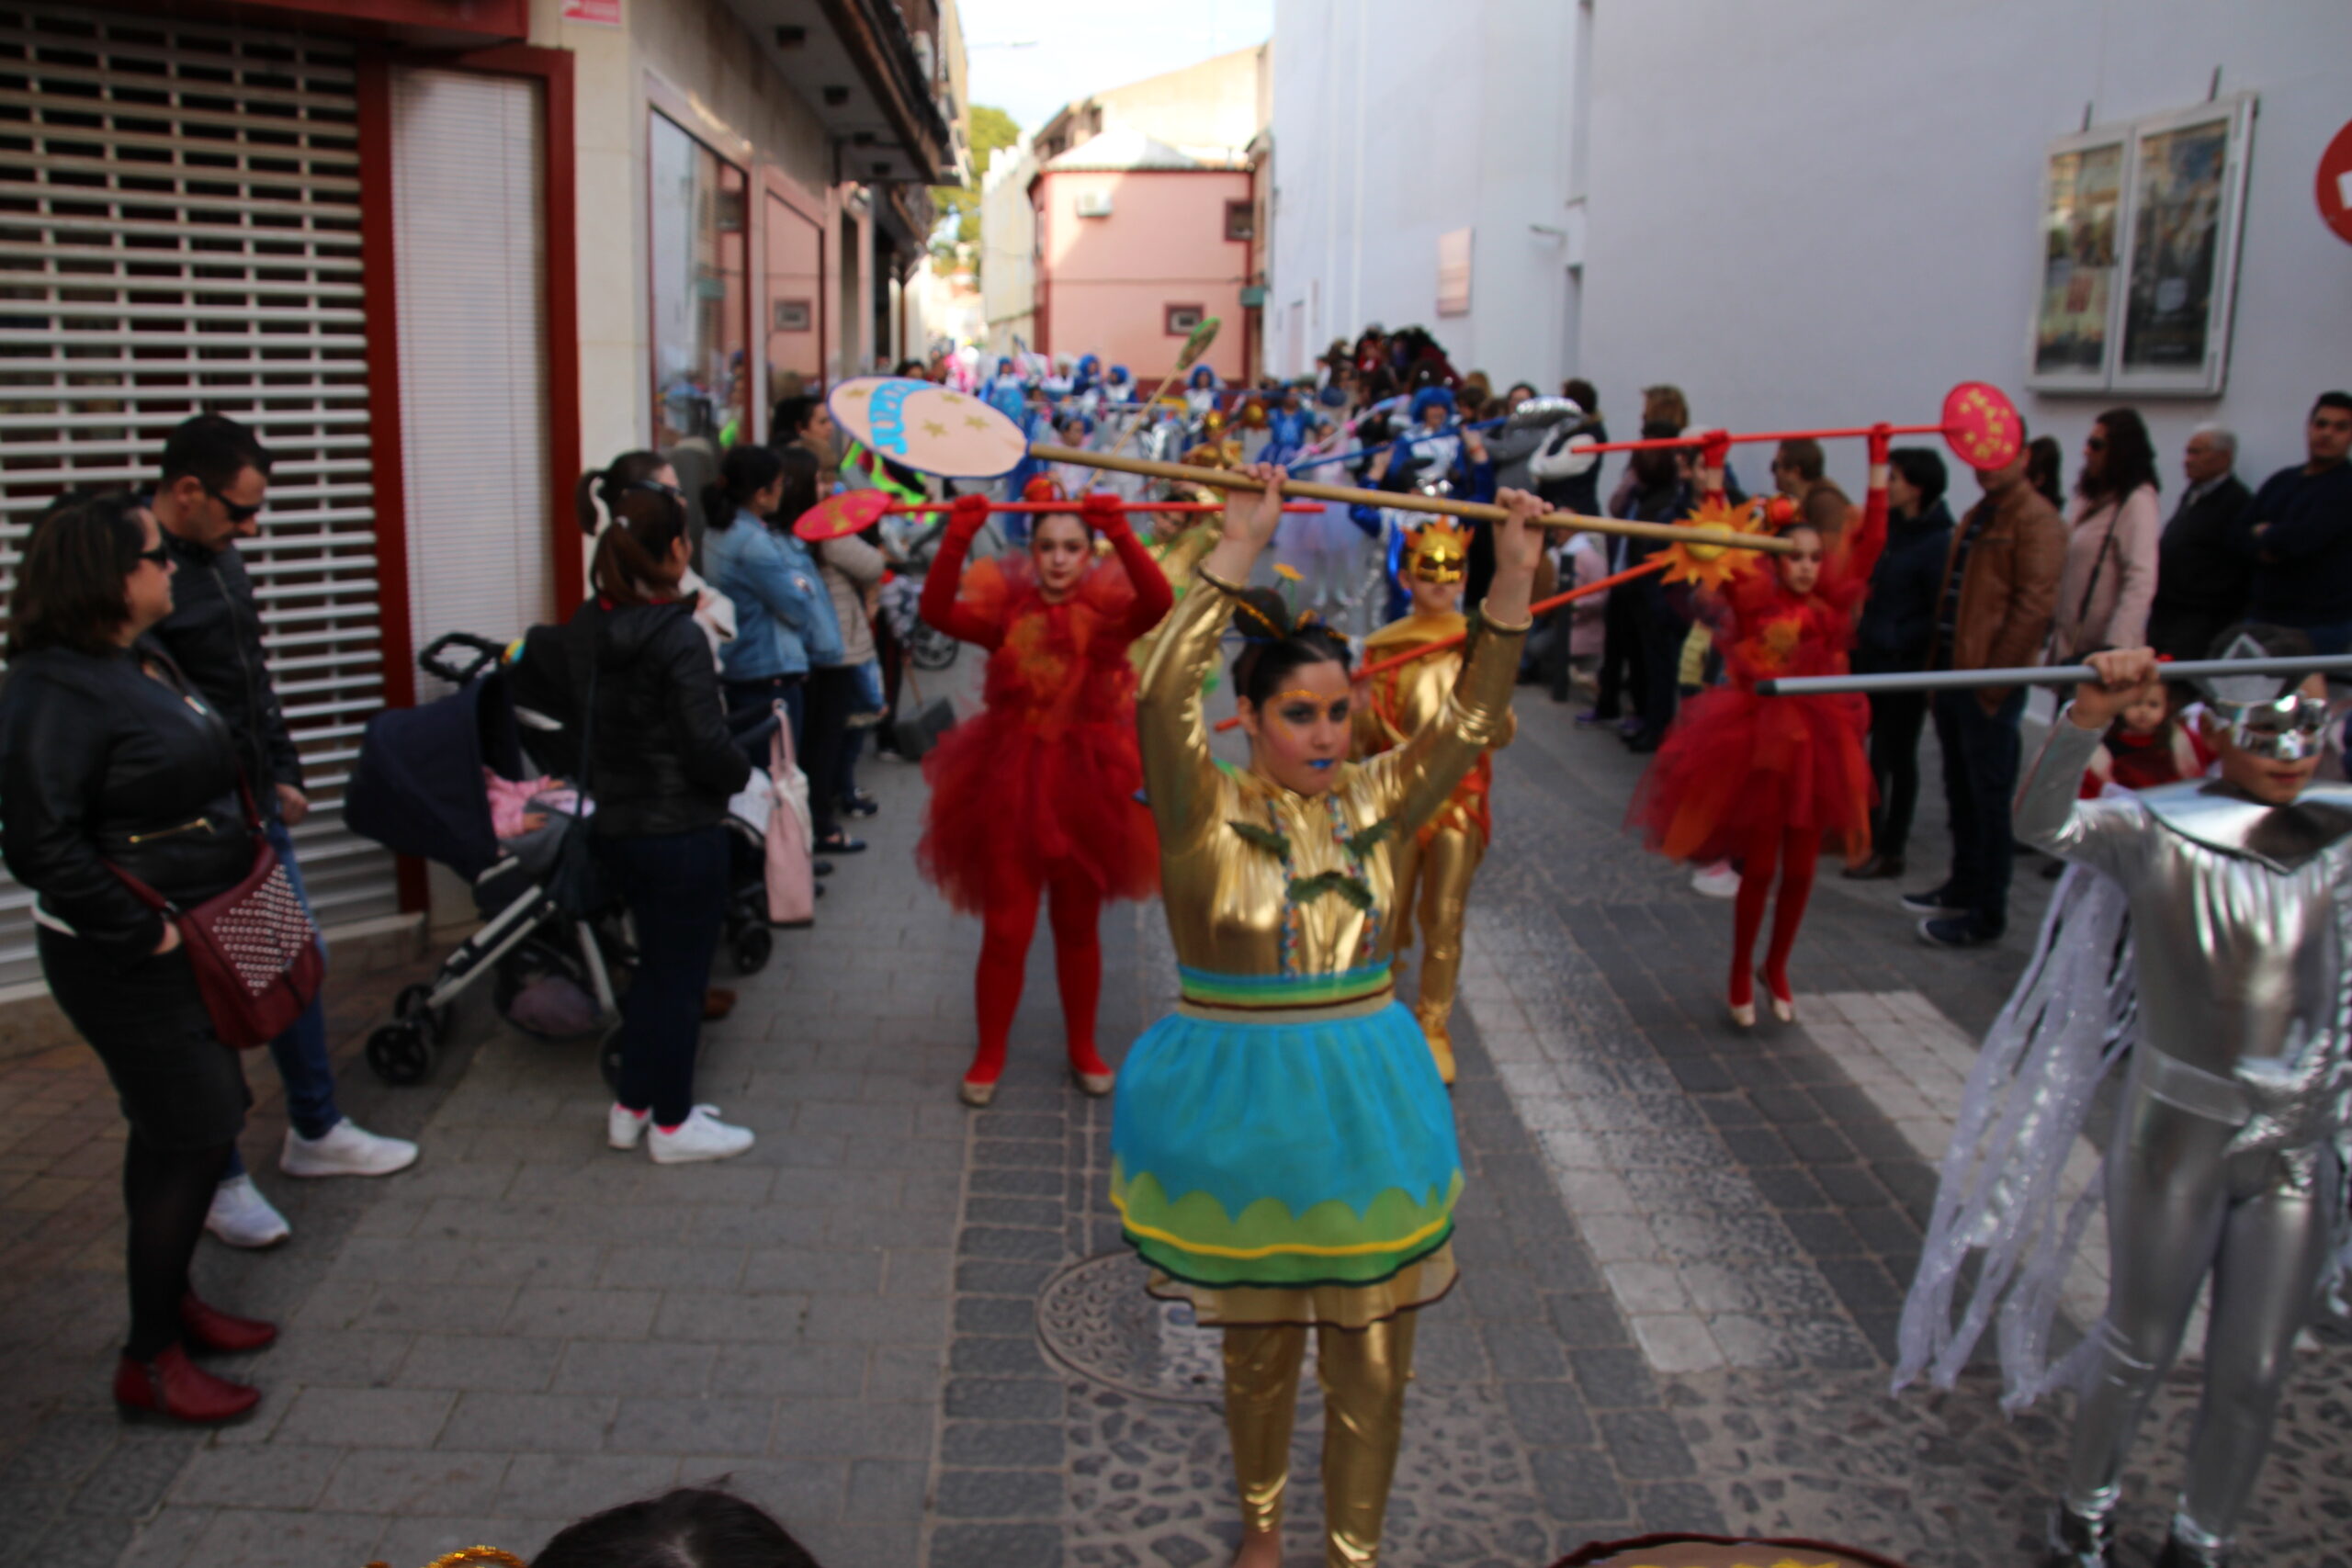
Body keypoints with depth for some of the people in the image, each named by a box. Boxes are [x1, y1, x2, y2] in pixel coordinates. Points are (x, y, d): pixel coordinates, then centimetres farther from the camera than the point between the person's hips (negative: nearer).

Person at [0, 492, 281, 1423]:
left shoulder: (144, 664, 10)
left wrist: (243, 874, 11)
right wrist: (143, 934, -21)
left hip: (192, 944, 9)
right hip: (129, 963, -9)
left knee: (181, 1131, 18)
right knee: (190, 1137, -4)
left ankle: (172, 1301, 35)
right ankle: (148, 1361, 10)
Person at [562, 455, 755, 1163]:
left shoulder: (586, 628, 2)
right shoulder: (677, 638, -21)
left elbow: (584, 717, 11)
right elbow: (708, 750, -22)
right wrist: (743, 769, -3)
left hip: (616, 826, 8)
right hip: (681, 832, -8)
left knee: (656, 963, 23)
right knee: (681, 974, 7)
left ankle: (631, 1105, 33)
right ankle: (672, 1125, 20)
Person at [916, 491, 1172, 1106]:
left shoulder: (1107, 612, -2)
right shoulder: (1007, 611, -1)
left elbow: (1158, 604, -24)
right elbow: (937, 610, -17)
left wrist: (1120, 535, -36)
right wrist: (958, 538, -30)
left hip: (1087, 788, 0)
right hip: (1008, 785, 0)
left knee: (1079, 927, 15)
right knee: (1005, 929, 4)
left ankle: (1082, 1048, 33)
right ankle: (989, 1055, 23)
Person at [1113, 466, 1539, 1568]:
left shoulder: (1373, 800, 1)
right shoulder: (1207, 812, -12)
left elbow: (1473, 719, -3)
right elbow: (1162, 699, -28)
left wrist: (1513, 580, -13)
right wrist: (1237, 551, -30)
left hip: (1365, 1100, 3)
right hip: (1240, 1104, -3)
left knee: (1373, 1360, 11)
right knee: (1258, 1349, 16)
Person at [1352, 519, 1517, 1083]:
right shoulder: (1385, 646, 1)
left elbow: (1501, 734, -1)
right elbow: (1368, 738, -1)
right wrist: (1358, 714, -23)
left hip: (1459, 798, 0)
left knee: (1445, 922, 6)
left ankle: (1434, 1030, 21)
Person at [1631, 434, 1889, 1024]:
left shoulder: (1831, 605, 2)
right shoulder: (1755, 603, -5)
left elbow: (1871, 539, 3)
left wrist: (1878, 467, 5)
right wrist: (1712, 486, -19)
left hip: (1817, 746, 3)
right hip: (1760, 743, -3)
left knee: (1800, 869, 9)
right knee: (1760, 867, 3)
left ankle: (1776, 967, 30)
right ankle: (1740, 975, 21)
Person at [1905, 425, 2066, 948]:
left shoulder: (2036, 520, -11)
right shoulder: (1977, 518, 18)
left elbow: (2034, 605, -18)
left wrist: (1995, 676, -18)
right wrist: (1938, 668, 14)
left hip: (1990, 682, -9)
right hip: (1953, 671, 9)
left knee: (1990, 796, -1)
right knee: (1961, 789, 18)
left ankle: (1987, 914, 8)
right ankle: (1963, 888, 31)